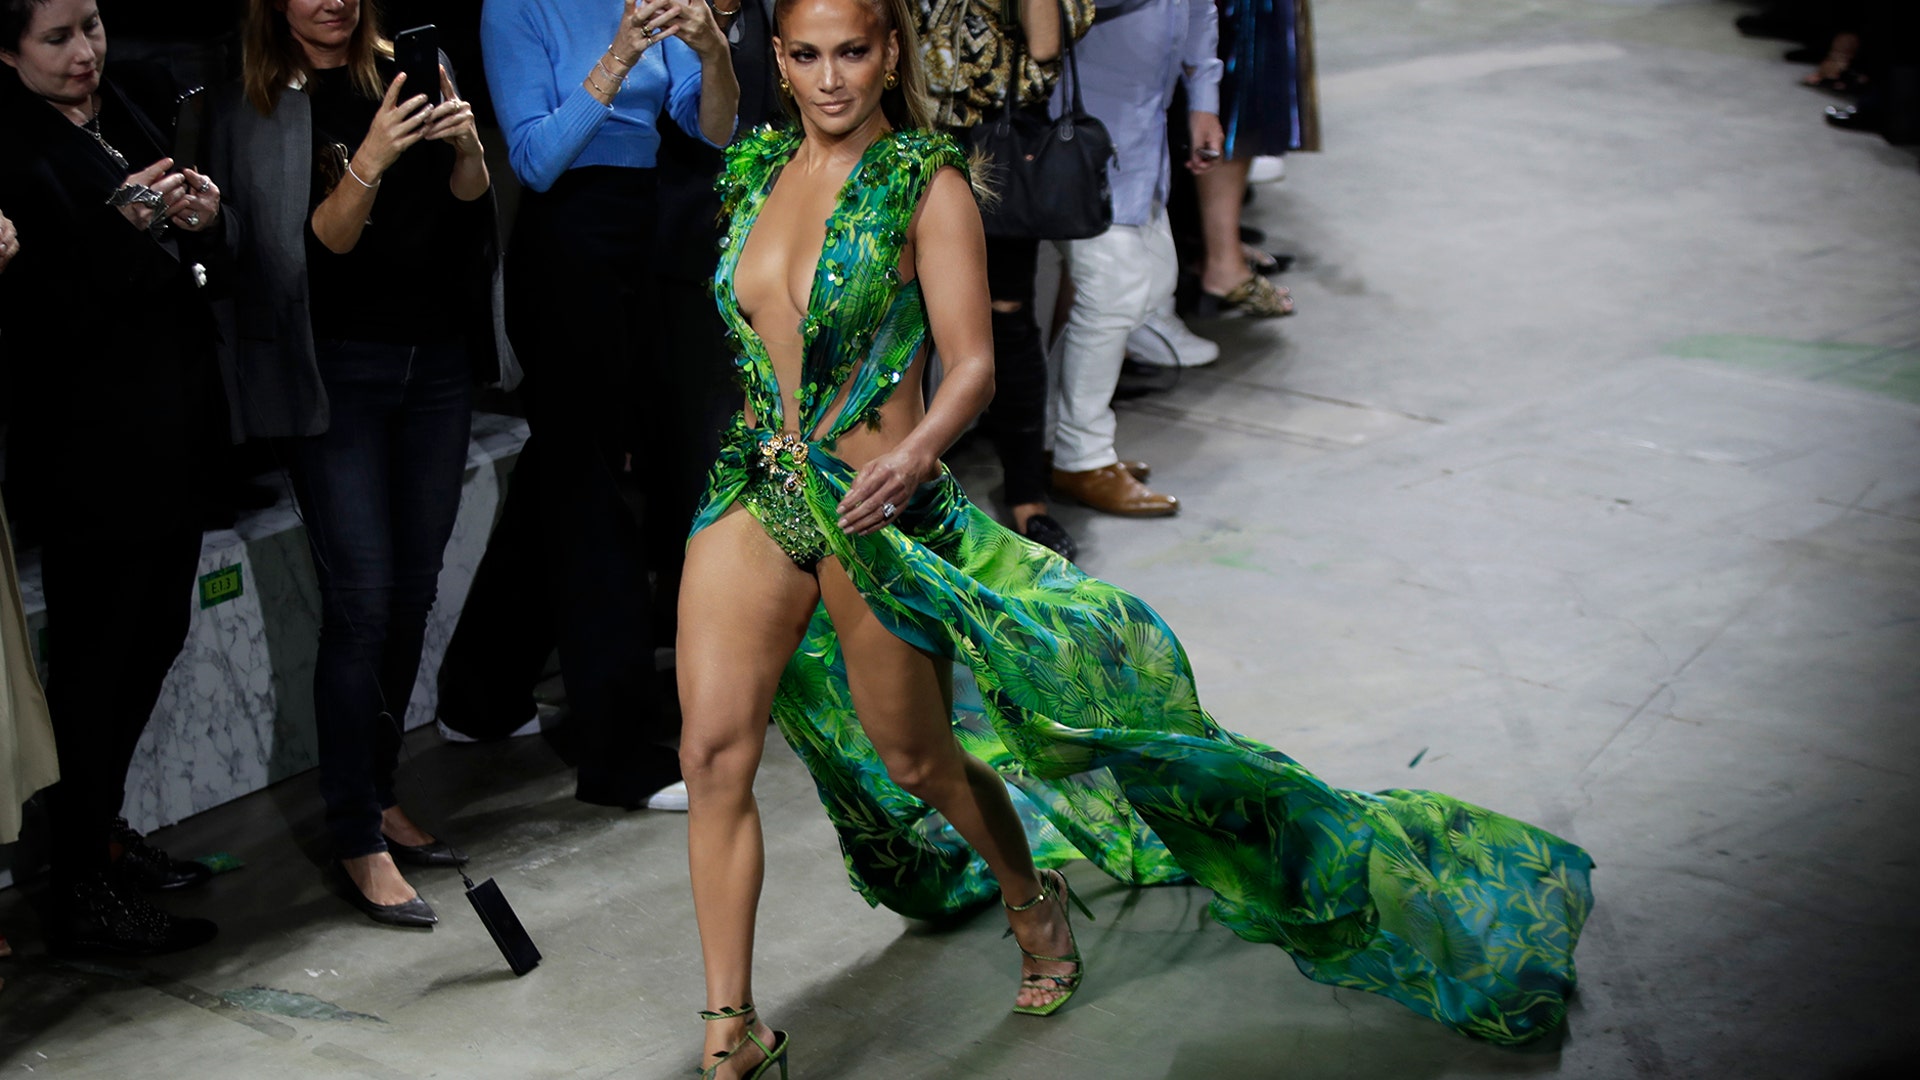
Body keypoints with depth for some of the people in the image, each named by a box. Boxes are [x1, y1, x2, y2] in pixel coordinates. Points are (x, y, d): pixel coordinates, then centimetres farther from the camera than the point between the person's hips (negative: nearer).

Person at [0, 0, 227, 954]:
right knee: (96, 656, -2)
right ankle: (82, 894, 8)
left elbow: (201, 263, 14)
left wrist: (206, 216, -8)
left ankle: (104, 831, 33)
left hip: (172, 428, 8)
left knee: (155, 632, 16)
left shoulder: (141, 99, 9)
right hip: (89, 442, -8)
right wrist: (123, 228, -29)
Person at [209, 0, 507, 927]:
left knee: (413, 591, 8)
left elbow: (470, 209, 6)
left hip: (437, 360, 5)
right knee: (361, 601, -9)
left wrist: (464, 143, -14)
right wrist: (368, 163, -26)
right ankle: (358, 841, -2)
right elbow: (316, 245, -11)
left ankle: (378, 792, 21)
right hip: (336, 371, -5)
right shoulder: (253, 109, -3)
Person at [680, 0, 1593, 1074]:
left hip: (879, 506, -4)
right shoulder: (756, 170, 5)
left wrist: (911, 455, -32)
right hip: (753, 496, 4)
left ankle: (1034, 899, 41)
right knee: (715, 753, -4)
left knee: (916, 757, 10)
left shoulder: (926, 184, -10)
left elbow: (974, 367, -16)